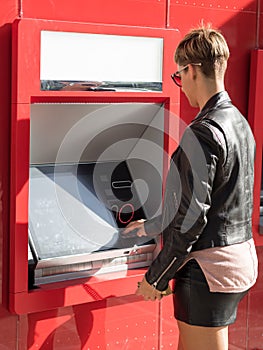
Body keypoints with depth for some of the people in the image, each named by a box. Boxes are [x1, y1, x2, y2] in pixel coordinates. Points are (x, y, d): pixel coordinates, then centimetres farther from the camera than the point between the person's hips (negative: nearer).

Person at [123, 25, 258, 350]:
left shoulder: (203, 132, -19)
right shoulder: (240, 123, 11)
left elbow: (192, 216, -20)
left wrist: (155, 278, -10)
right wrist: (152, 226, 29)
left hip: (209, 268, -9)